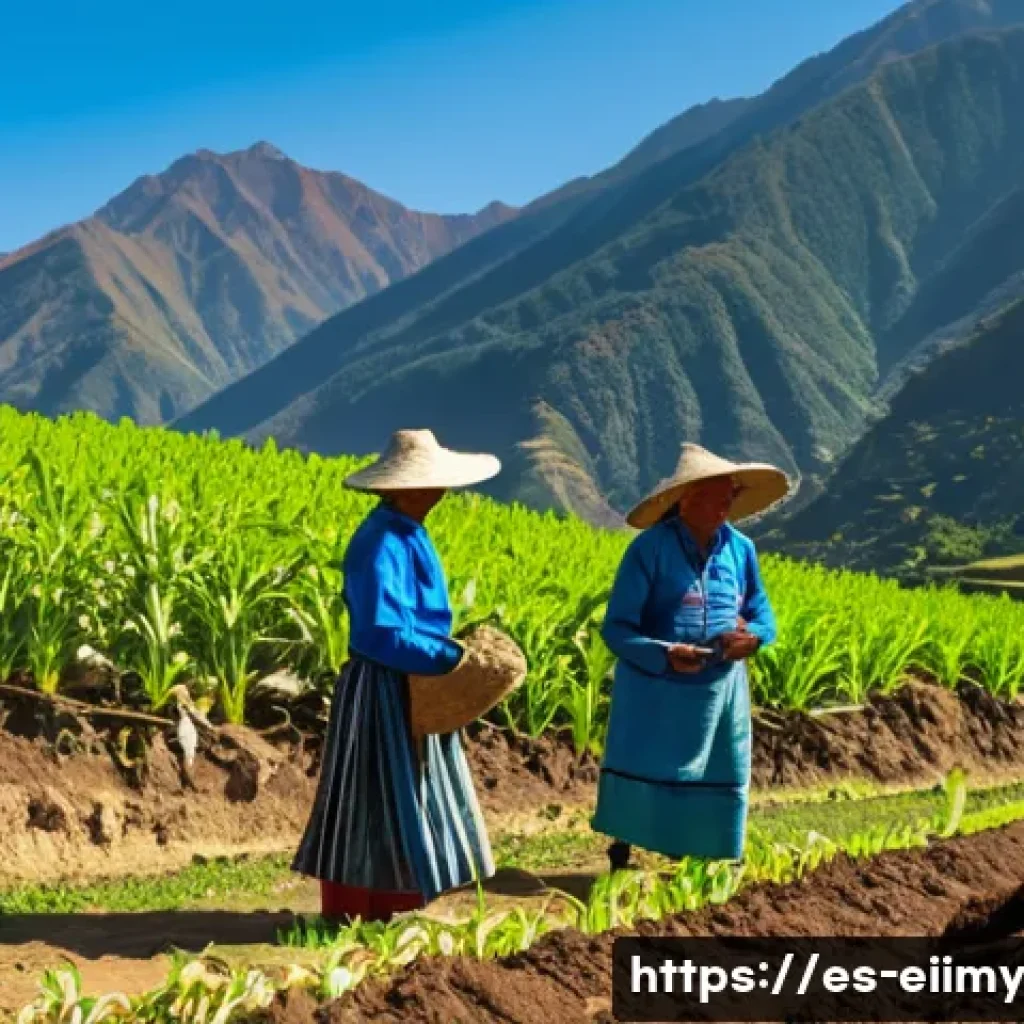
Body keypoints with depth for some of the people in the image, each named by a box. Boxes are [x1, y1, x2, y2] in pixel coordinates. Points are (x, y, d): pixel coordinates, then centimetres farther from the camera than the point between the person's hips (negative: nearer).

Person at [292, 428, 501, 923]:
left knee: (407, 798, 14)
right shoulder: (381, 544, -21)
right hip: (381, 691, -10)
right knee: (376, 802, -2)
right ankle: (352, 915, 9)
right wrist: (448, 658, -21)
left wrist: (452, 650, 7)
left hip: (409, 689, 10)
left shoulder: (408, 536, 10)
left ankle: (379, 910, 23)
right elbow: (380, 635, -26)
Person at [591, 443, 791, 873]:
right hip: (655, 689, -5)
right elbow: (616, 628, -13)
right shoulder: (650, 548, -13)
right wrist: (664, 655, -29)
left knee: (716, 781, 10)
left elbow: (763, 617, 11)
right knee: (640, 774, -3)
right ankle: (620, 856, 14)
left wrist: (753, 636, -13)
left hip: (720, 690, 5)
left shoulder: (740, 548, 2)